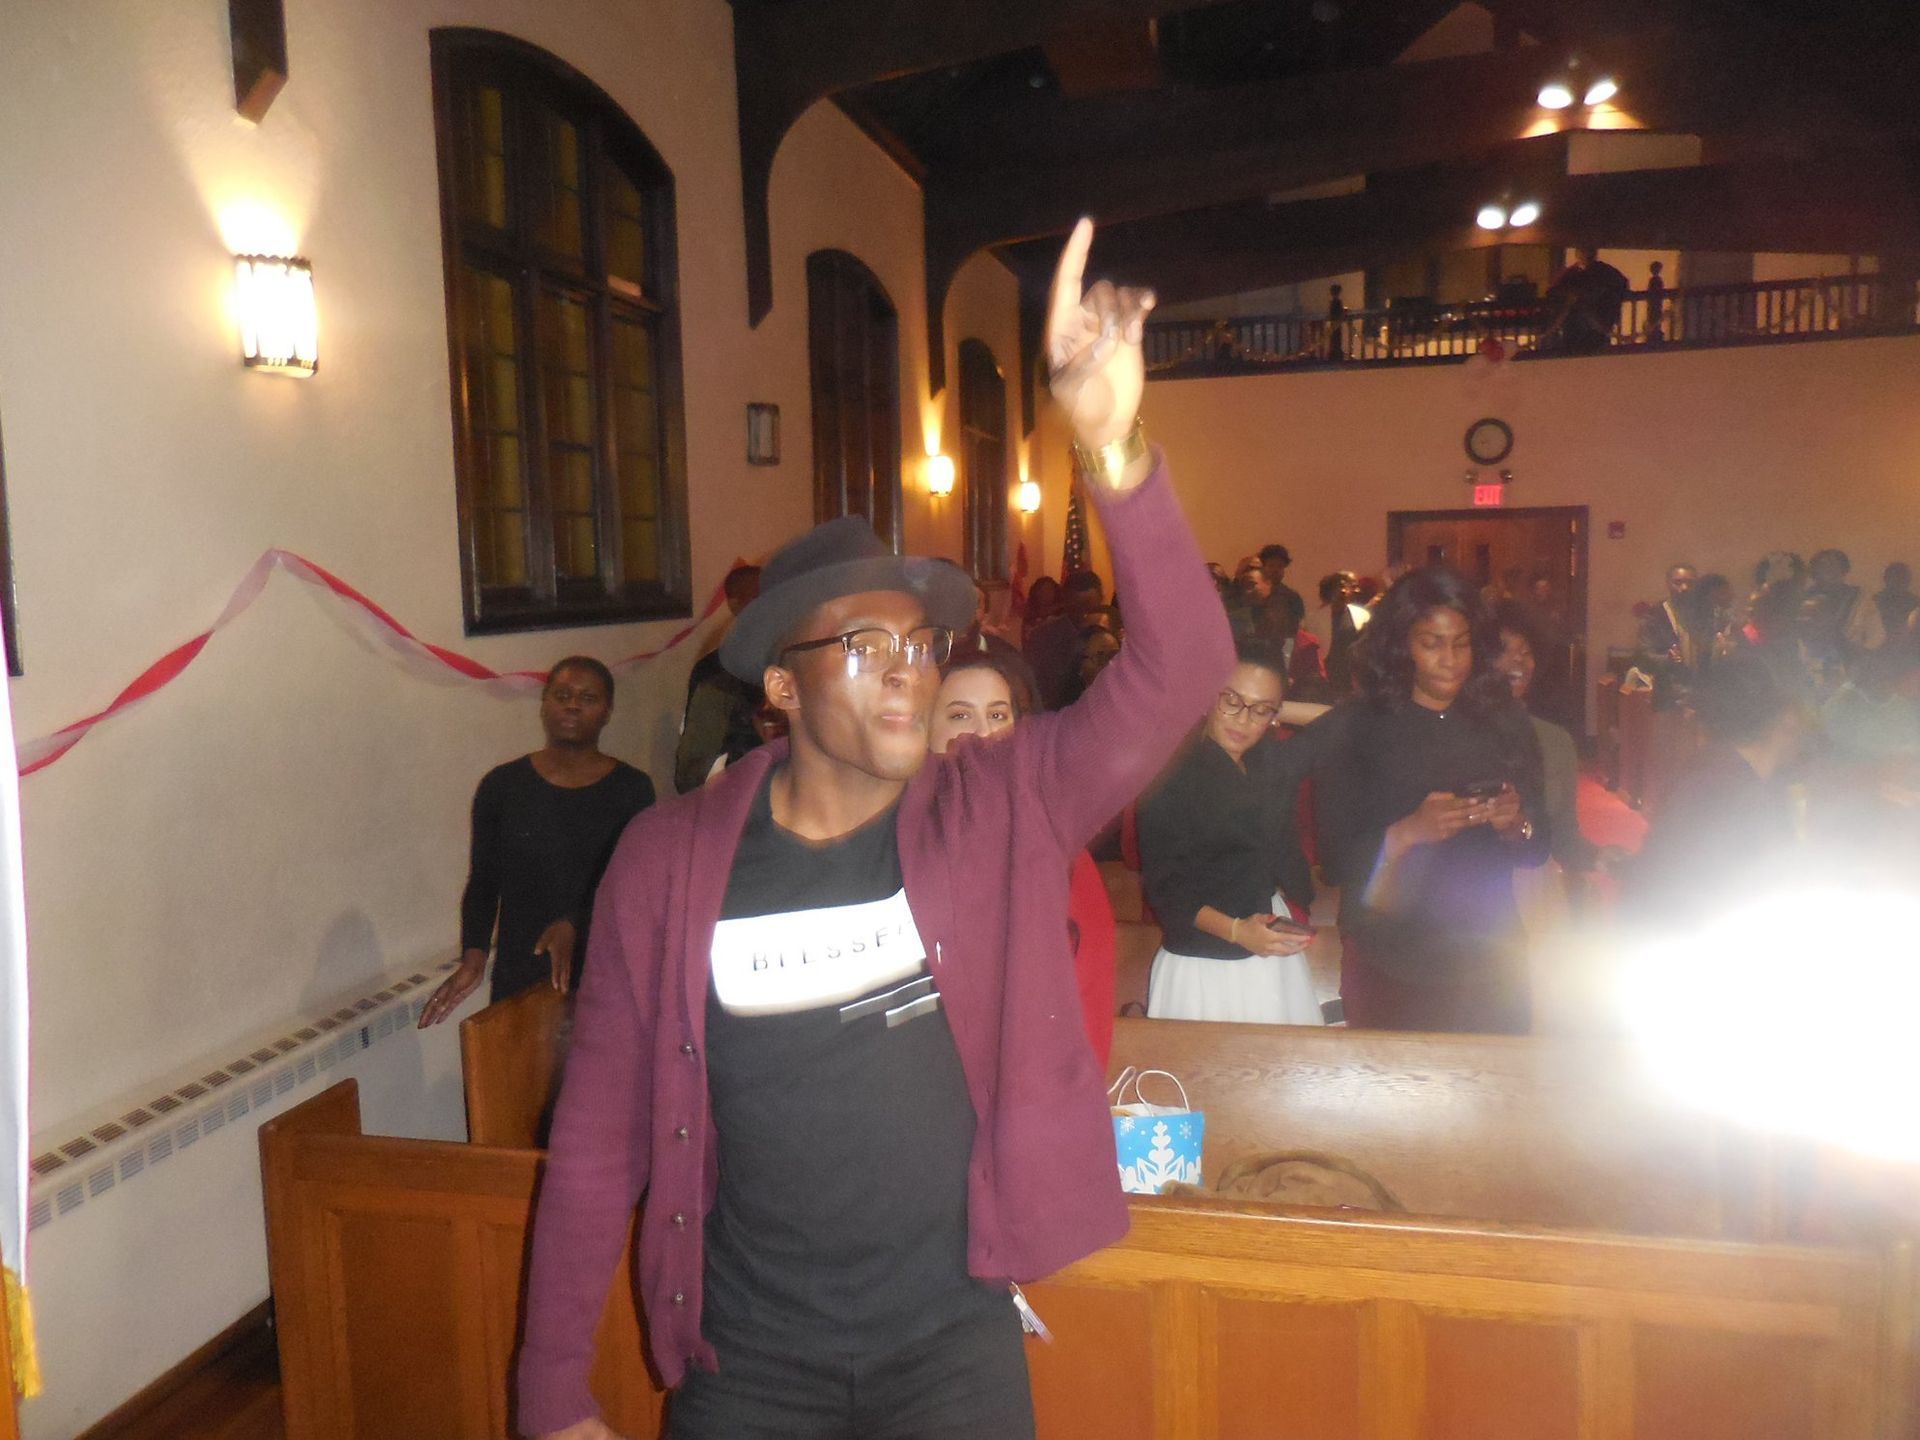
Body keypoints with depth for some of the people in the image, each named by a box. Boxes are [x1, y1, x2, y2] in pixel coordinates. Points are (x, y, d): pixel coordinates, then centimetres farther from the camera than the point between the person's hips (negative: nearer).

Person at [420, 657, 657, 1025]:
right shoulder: (502, 785, 4)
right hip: (520, 977, 1)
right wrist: (474, 953, -10)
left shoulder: (632, 789, 1)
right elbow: (482, 883, 6)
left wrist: (574, 924, -20)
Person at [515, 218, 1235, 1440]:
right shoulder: (669, 860, -9)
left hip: (953, 1337, 0)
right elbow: (600, 1133, -3)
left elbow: (1181, 671, -23)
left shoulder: (1002, 812, -10)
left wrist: (1112, 451, -37)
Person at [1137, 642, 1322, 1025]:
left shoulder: (1275, 762, 7)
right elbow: (1162, 885, -12)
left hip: (1273, 957, 6)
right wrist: (1235, 930, -22)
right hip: (1203, 968, -6)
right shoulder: (1173, 774, -11)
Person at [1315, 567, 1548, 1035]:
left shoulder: (1503, 720, 3)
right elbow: (1336, 860, -10)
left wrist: (1514, 824, -13)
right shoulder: (1355, 728, -7)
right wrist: (1408, 833, -25)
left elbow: (1539, 848, 7)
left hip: (1489, 960, 3)